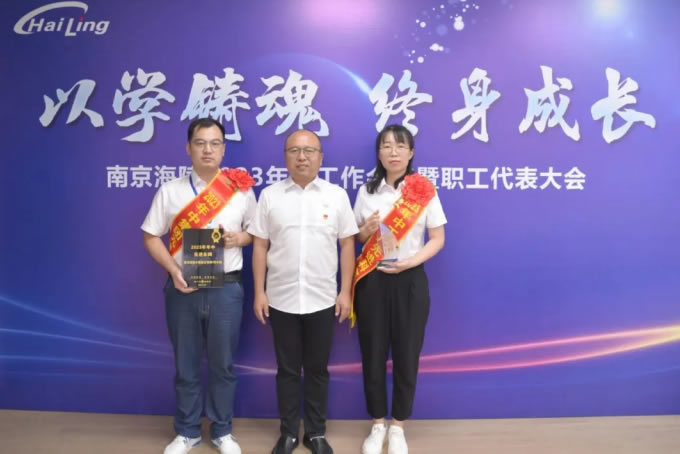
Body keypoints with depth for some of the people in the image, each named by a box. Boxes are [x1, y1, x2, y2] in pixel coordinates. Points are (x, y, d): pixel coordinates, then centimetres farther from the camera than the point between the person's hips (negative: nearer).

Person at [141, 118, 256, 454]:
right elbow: (151, 237, 3)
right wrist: (174, 270, -12)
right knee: (185, 365, 12)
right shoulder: (170, 191, 2)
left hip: (225, 288, 0)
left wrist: (238, 238, -11)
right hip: (182, 288, 1)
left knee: (223, 364, 11)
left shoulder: (241, 189, 3)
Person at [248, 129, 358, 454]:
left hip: (322, 300, 0)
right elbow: (260, 246, 2)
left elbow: (347, 245, 2)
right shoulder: (270, 195, 1)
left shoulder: (336, 195, 1)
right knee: (287, 369, 12)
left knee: (317, 369, 12)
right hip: (281, 299, 0)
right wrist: (259, 293, -1)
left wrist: (345, 292, -2)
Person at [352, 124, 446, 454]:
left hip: (410, 280, -1)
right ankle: (377, 425, 26)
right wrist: (367, 230, -13)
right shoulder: (367, 191, 3)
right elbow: (354, 236, 10)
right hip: (373, 280, 1)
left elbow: (438, 239, -1)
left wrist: (412, 261, -16)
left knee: (407, 354, 5)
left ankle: (397, 427, 25)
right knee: (373, 353, 7)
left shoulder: (424, 190, -2)